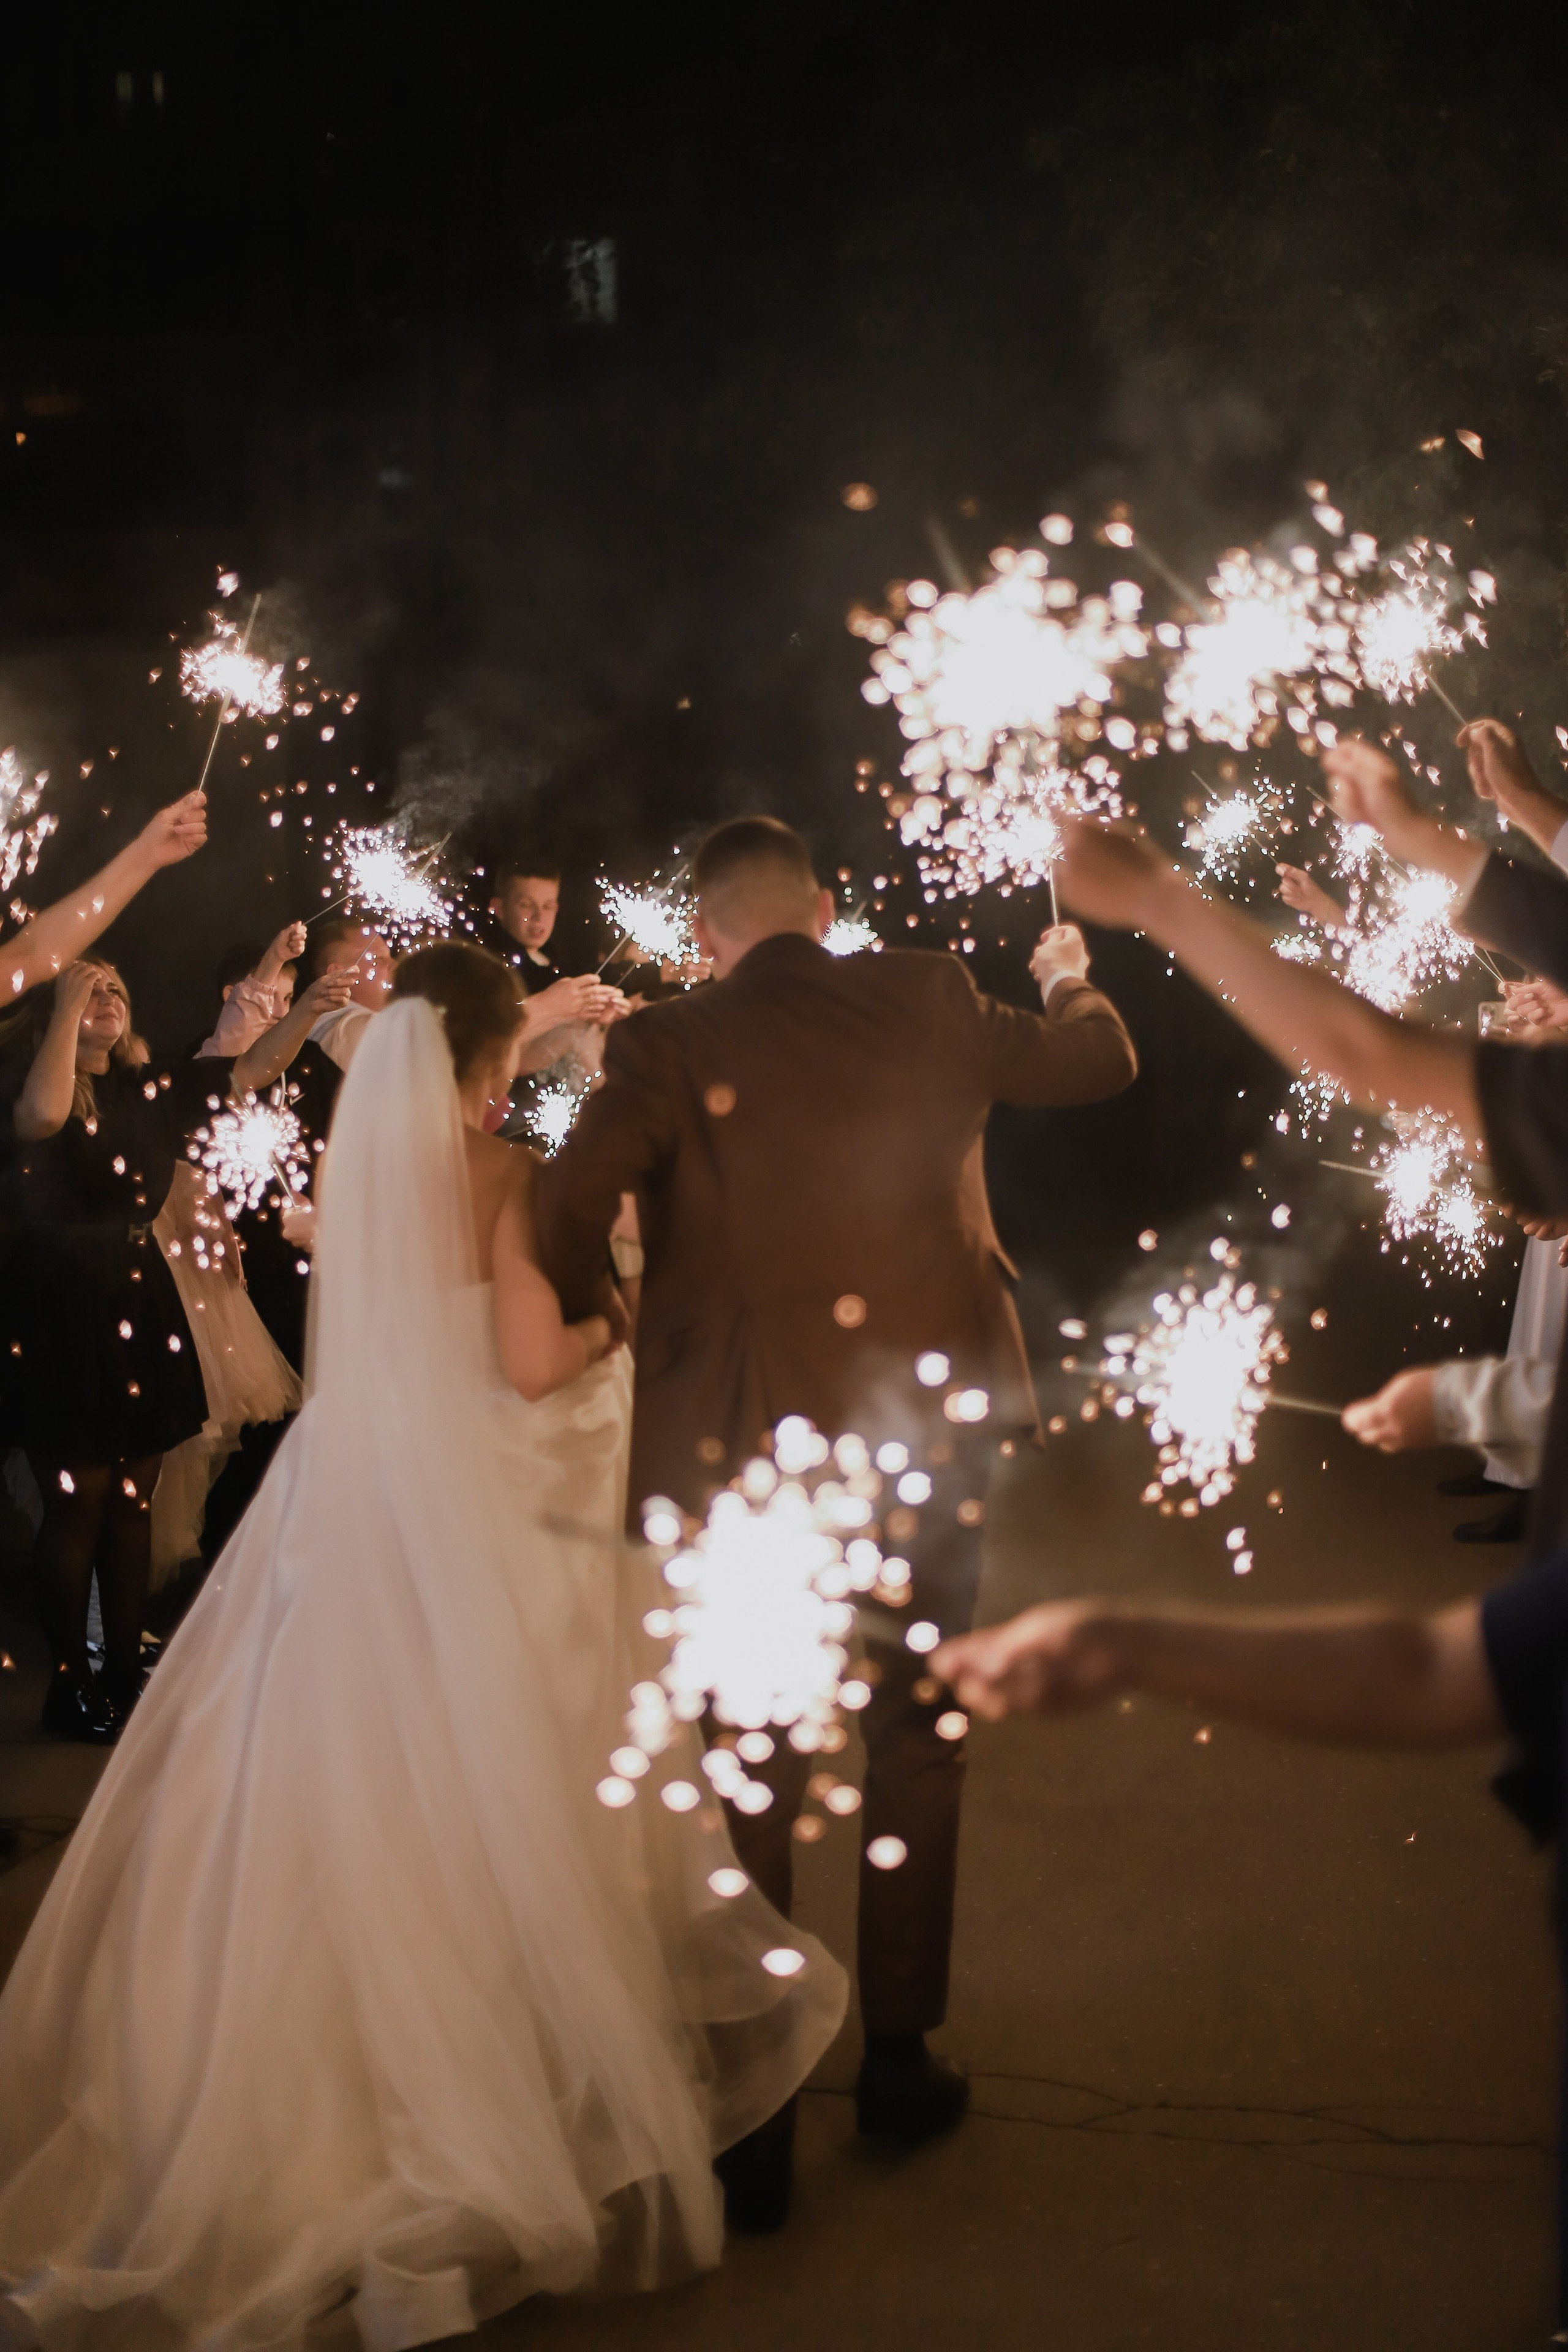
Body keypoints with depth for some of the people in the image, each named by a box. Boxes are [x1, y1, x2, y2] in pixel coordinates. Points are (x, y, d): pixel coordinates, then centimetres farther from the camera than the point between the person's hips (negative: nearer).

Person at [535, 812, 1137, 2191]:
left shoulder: (666, 1047, -6)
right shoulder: (925, 1003, 0)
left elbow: (569, 1202, -19)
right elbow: (1099, 1063, 15)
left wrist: (582, 1333, 0)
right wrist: (1072, 981, 37)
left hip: (745, 1450, -1)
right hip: (925, 1430, 2)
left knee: (751, 1777, 9)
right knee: (917, 1744, 17)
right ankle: (899, 2057, 27)